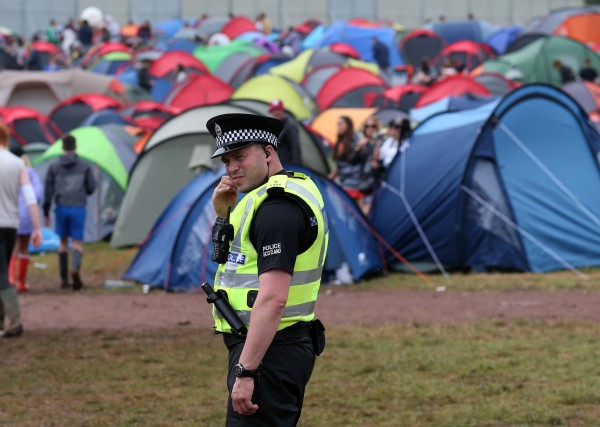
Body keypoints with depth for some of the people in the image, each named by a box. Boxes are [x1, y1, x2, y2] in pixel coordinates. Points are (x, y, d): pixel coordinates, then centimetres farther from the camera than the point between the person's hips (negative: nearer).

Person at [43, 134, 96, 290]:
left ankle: (64, 279, 14)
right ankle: (76, 269, -30)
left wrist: (46, 212, 10)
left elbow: (48, 190, 2)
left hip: (61, 208, 2)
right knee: (77, 242, -1)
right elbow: (91, 188, 4)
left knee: (63, 242, 13)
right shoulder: (85, 166, 1)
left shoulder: (54, 167, 3)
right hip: (78, 207, -1)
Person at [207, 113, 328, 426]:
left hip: (268, 351, -11)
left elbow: (273, 299, -26)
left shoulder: (277, 207, -18)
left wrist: (245, 371, -27)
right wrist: (224, 214, 7)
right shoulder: (287, 192, 14)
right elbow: (238, 262, 24)